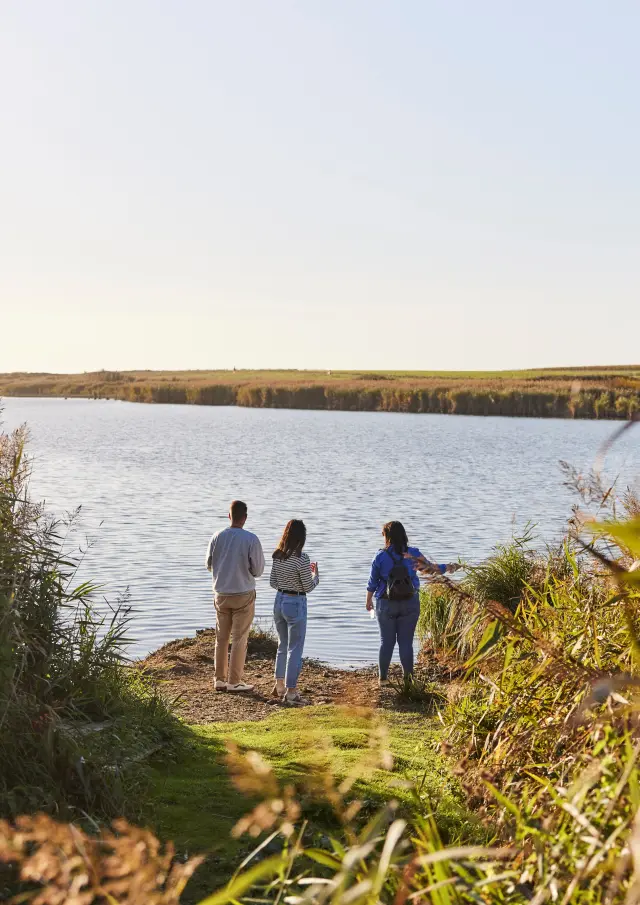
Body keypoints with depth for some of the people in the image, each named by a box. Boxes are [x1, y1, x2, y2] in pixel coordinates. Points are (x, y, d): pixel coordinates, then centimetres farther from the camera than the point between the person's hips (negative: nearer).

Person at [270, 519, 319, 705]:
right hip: (296, 604, -7)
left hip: (279, 601, 7)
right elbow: (308, 587, -13)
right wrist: (315, 574, 5)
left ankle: (280, 685, 31)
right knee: (295, 649, 0)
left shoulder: (277, 556, 2)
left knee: (283, 646, 21)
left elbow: (273, 583, 10)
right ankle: (290, 692, 2)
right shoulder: (301, 558, -18)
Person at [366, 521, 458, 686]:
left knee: (386, 641, 9)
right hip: (410, 604, 1)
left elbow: (373, 582, -2)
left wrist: (369, 600, 14)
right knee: (406, 642, 7)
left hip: (386, 605, -1)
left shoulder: (380, 556, -9)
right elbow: (430, 568, 6)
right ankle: (408, 678, 9)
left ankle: (382, 677, 14)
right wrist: (449, 567, 22)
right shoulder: (413, 554, -6)